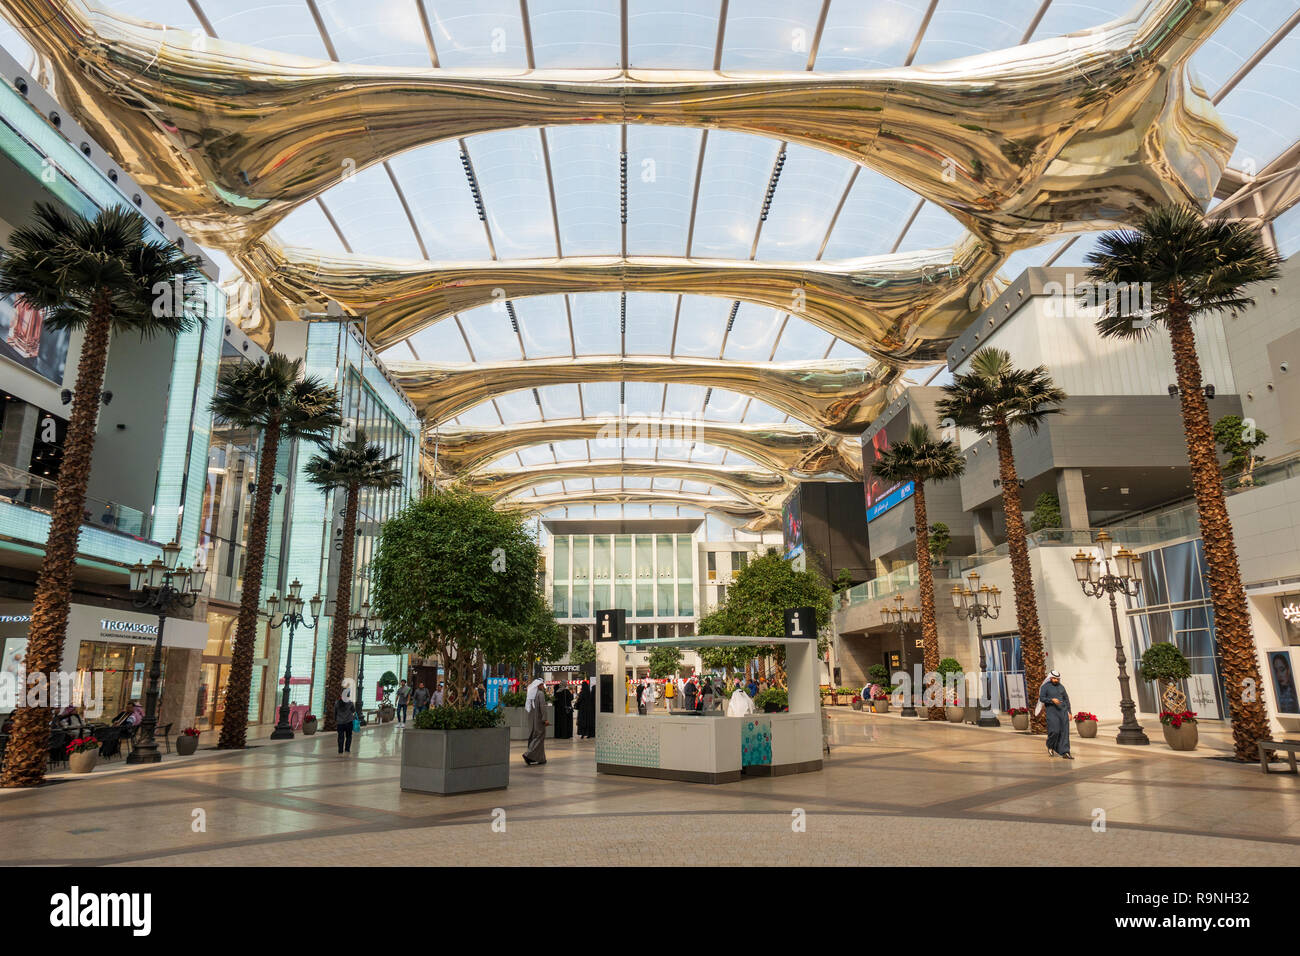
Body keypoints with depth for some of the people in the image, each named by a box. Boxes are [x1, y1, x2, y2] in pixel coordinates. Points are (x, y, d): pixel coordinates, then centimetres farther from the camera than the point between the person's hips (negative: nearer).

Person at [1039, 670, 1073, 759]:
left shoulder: (1061, 686, 12)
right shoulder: (1045, 686, -1)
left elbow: (1066, 699, 16)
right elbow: (1041, 698, -8)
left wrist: (1069, 712, 9)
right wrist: (1052, 700, -23)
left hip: (1063, 711, 4)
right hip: (1052, 711, -4)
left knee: (1064, 732, -2)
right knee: (1054, 731, -12)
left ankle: (1065, 752, -1)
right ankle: (1050, 746, 15)